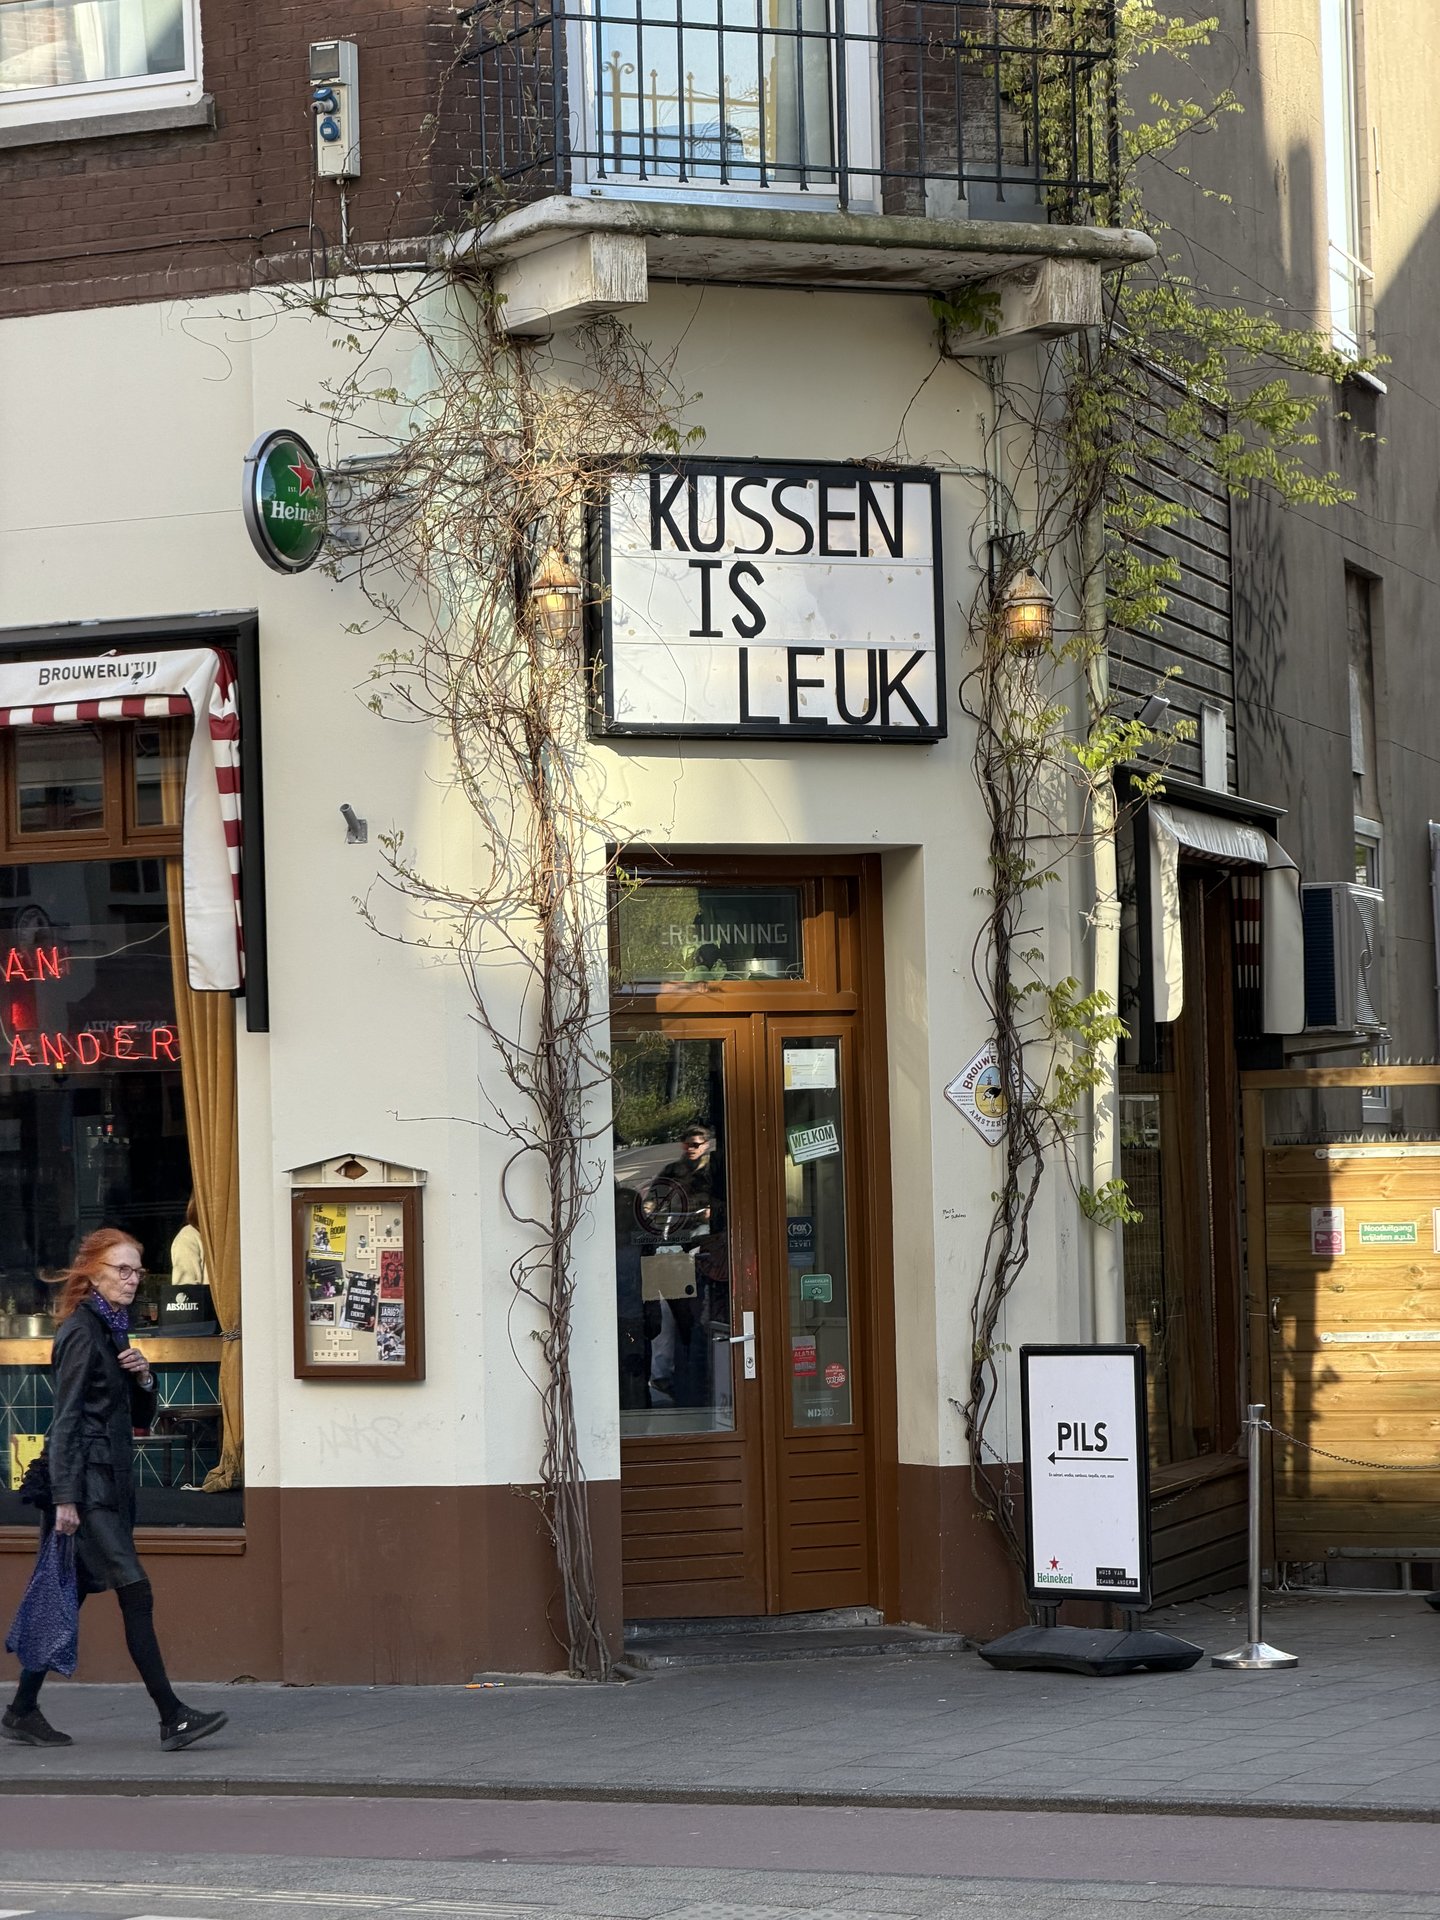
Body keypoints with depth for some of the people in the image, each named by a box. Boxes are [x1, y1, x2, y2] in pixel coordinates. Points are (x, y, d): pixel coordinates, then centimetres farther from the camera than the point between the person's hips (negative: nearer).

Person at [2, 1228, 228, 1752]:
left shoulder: (113, 1331, 18)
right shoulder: (81, 1331, -9)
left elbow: (141, 1417, 21)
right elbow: (66, 1417, -14)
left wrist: (143, 1377, 0)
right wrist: (65, 1497, -19)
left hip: (112, 1481, 9)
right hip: (88, 1482, -9)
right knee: (136, 1593, -11)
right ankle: (173, 1718, -12)